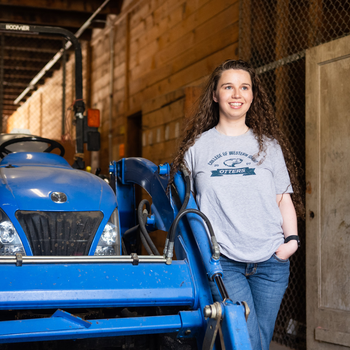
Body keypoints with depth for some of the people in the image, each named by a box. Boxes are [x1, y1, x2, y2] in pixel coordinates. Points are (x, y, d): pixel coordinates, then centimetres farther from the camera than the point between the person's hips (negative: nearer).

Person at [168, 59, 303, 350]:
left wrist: (292, 239, -2)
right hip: (222, 261, -2)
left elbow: (284, 198, 13)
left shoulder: (269, 145, 12)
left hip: (270, 261, 3)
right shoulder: (197, 146, 8)